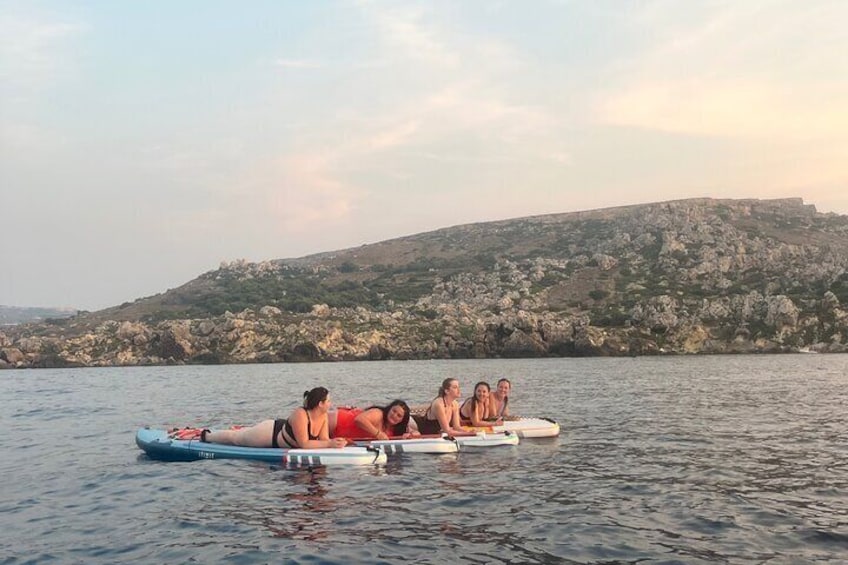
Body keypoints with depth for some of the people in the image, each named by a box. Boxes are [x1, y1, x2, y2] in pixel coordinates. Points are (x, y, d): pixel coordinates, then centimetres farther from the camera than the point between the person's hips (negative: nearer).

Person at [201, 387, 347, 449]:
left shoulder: (323, 416, -17)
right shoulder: (300, 415, -40)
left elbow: (323, 439, -14)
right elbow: (304, 444, -39)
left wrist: (334, 442, -35)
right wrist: (329, 444, -43)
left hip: (280, 429, 6)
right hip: (269, 433, -6)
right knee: (235, 438, 20)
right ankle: (207, 436, 43)